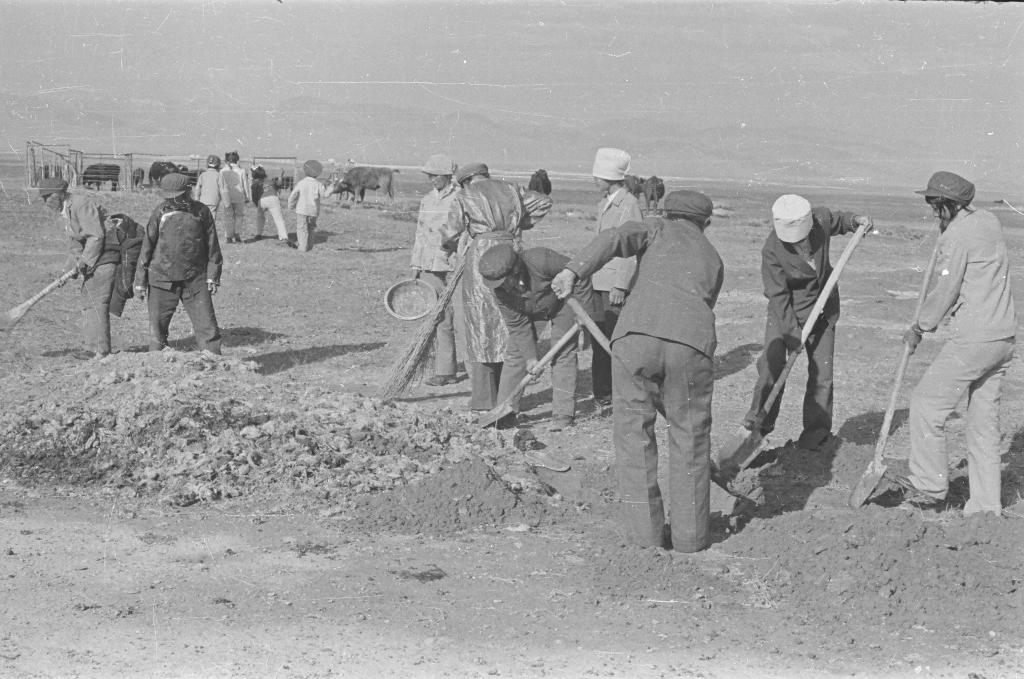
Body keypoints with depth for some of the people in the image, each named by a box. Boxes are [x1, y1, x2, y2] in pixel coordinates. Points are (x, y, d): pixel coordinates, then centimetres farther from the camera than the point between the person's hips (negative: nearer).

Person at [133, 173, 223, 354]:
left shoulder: (201, 211, 1)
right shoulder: (160, 212, -1)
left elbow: (212, 245, 9)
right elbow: (147, 246, 3)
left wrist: (213, 276, 4)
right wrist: (140, 281, 2)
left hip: (195, 280, 0)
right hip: (162, 279, 0)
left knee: (207, 328, -2)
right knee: (157, 328, 6)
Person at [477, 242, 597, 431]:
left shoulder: (542, 261, -39)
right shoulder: (501, 290, -25)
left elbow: (579, 276, -27)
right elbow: (517, 325, -17)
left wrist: (585, 314, -22)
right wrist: (530, 357, -20)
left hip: (562, 303, -4)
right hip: (528, 312, 4)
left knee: (563, 354, -12)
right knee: (515, 354, -3)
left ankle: (563, 413, -10)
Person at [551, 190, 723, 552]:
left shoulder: (658, 229, 24)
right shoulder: (713, 260, 32)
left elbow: (616, 238, 3)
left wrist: (573, 270, -11)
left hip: (635, 335, -2)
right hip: (691, 344, 2)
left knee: (633, 430, 13)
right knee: (689, 435, 16)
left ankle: (645, 527, 15)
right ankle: (689, 533, 20)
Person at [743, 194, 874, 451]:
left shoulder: (820, 219, -15)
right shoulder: (772, 250, -25)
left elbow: (837, 221, 13)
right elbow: (778, 295, -22)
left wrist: (855, 221, -7)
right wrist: (793, 333, -24)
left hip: (822, 309, 3)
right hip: (785, 311, -3)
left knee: (821, 369, 3)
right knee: (771, 363, -14)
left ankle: (817, 429, 16)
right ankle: (760, 418, 4)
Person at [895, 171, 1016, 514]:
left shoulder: (957, 235, -14)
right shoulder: (989, 221, 12)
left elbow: (945, 292, -11)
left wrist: (919, 328, 1)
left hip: (974, 340, -9)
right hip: (1004, 335, 9)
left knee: (927, 402, 1)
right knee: (984, 419, 12)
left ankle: (930, 485, 8)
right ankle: (986, 506, 15)